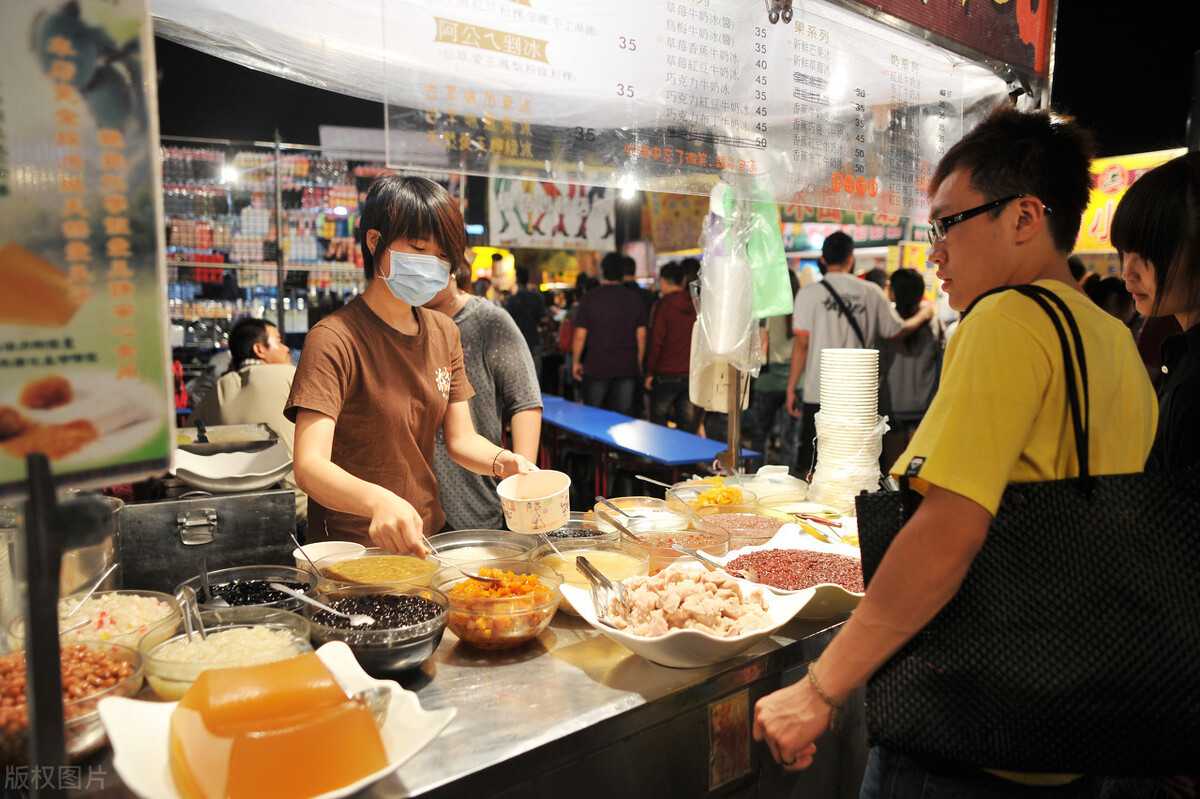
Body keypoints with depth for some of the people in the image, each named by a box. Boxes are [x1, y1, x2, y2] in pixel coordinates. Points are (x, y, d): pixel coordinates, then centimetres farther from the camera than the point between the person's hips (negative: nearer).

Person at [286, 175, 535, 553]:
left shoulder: (444, 332, 8)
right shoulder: (334, 340, -15)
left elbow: (460, 438, 7)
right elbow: (309, 465, -24)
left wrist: (501, 461, -14)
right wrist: (378, 501, -43)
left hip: (429, 535, 6)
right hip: (353, 547, -5)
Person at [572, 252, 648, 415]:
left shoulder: (590, 298, -5)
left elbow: (580, 335, -6)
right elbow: (641, 335, 3)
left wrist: (575, 362, 5)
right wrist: (639, 362, 14)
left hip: (596, 366, -2)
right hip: (627, 367, 2)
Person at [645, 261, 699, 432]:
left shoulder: (663, 305, -8)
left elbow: (656, 341, -12)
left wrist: (649, 373, -6)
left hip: (667, 374, -4)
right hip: (694, 374, 4)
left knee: (658, 426, 10)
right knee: (688, 428, 7)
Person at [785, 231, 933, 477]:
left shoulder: (809, 294, -5)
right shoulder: (871, 292, 1)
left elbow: (801, 344, -7)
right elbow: (898, 332, 8)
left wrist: (791, 388, 0)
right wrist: (924, 314, 27)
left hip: (819, 394, -2)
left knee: (812, 471, 5)